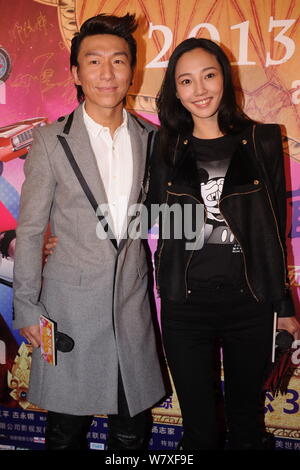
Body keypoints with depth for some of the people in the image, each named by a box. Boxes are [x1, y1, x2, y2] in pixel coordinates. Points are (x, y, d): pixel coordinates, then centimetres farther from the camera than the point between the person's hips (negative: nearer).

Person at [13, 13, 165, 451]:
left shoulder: (151, 139, 5)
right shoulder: (52, 141, -4)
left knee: (132, 430, 14)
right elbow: (30, 229, -2)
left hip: (133, 302, 3)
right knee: (66, 429, 12)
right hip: (71, 305, -2)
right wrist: (27, 307, -3)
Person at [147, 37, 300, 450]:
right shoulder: (166, 147, 2)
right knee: (198, 426, 14)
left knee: (245, 422, 18)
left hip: (249, 303, 0)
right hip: (184, 305, 1)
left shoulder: (262, 141, 0)